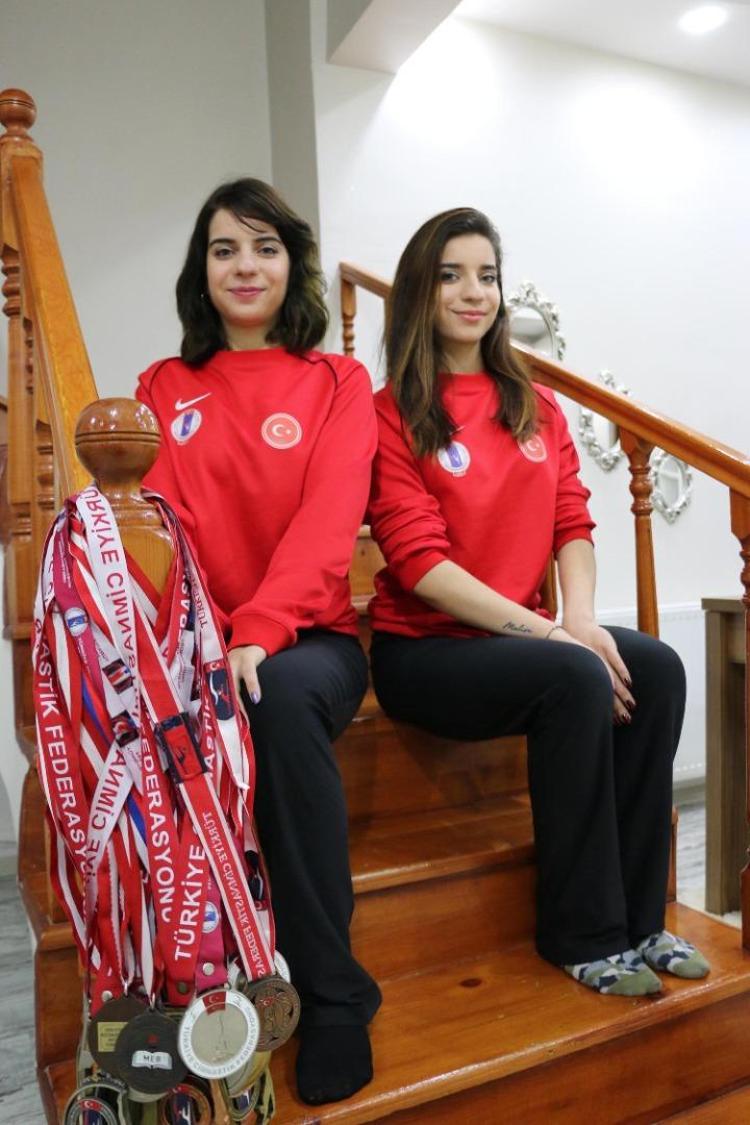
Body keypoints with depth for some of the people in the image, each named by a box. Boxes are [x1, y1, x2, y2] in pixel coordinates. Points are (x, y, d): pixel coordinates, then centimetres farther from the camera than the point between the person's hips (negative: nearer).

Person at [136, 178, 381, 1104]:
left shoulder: (339, 384, 10)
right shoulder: (164, 388, 16)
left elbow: (329, 520, -7)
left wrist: (261, 629, -25)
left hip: (308, 639, -1)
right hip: (193, 646, 2)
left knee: (282, 696, -35)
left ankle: (330, 993, -18)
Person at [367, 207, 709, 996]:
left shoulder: (535, 407, 13)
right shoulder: (391, 415, -5)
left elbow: (572, 525, 7)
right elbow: (420, 562, -15)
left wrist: (582, 615, -13)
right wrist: (549, 633, -20)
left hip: (519, 636, 6)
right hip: (423, 649, -5)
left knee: (657, 670, -18)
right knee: (575, 680, -29)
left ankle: (637, 917, -4)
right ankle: (582, 933, -10)